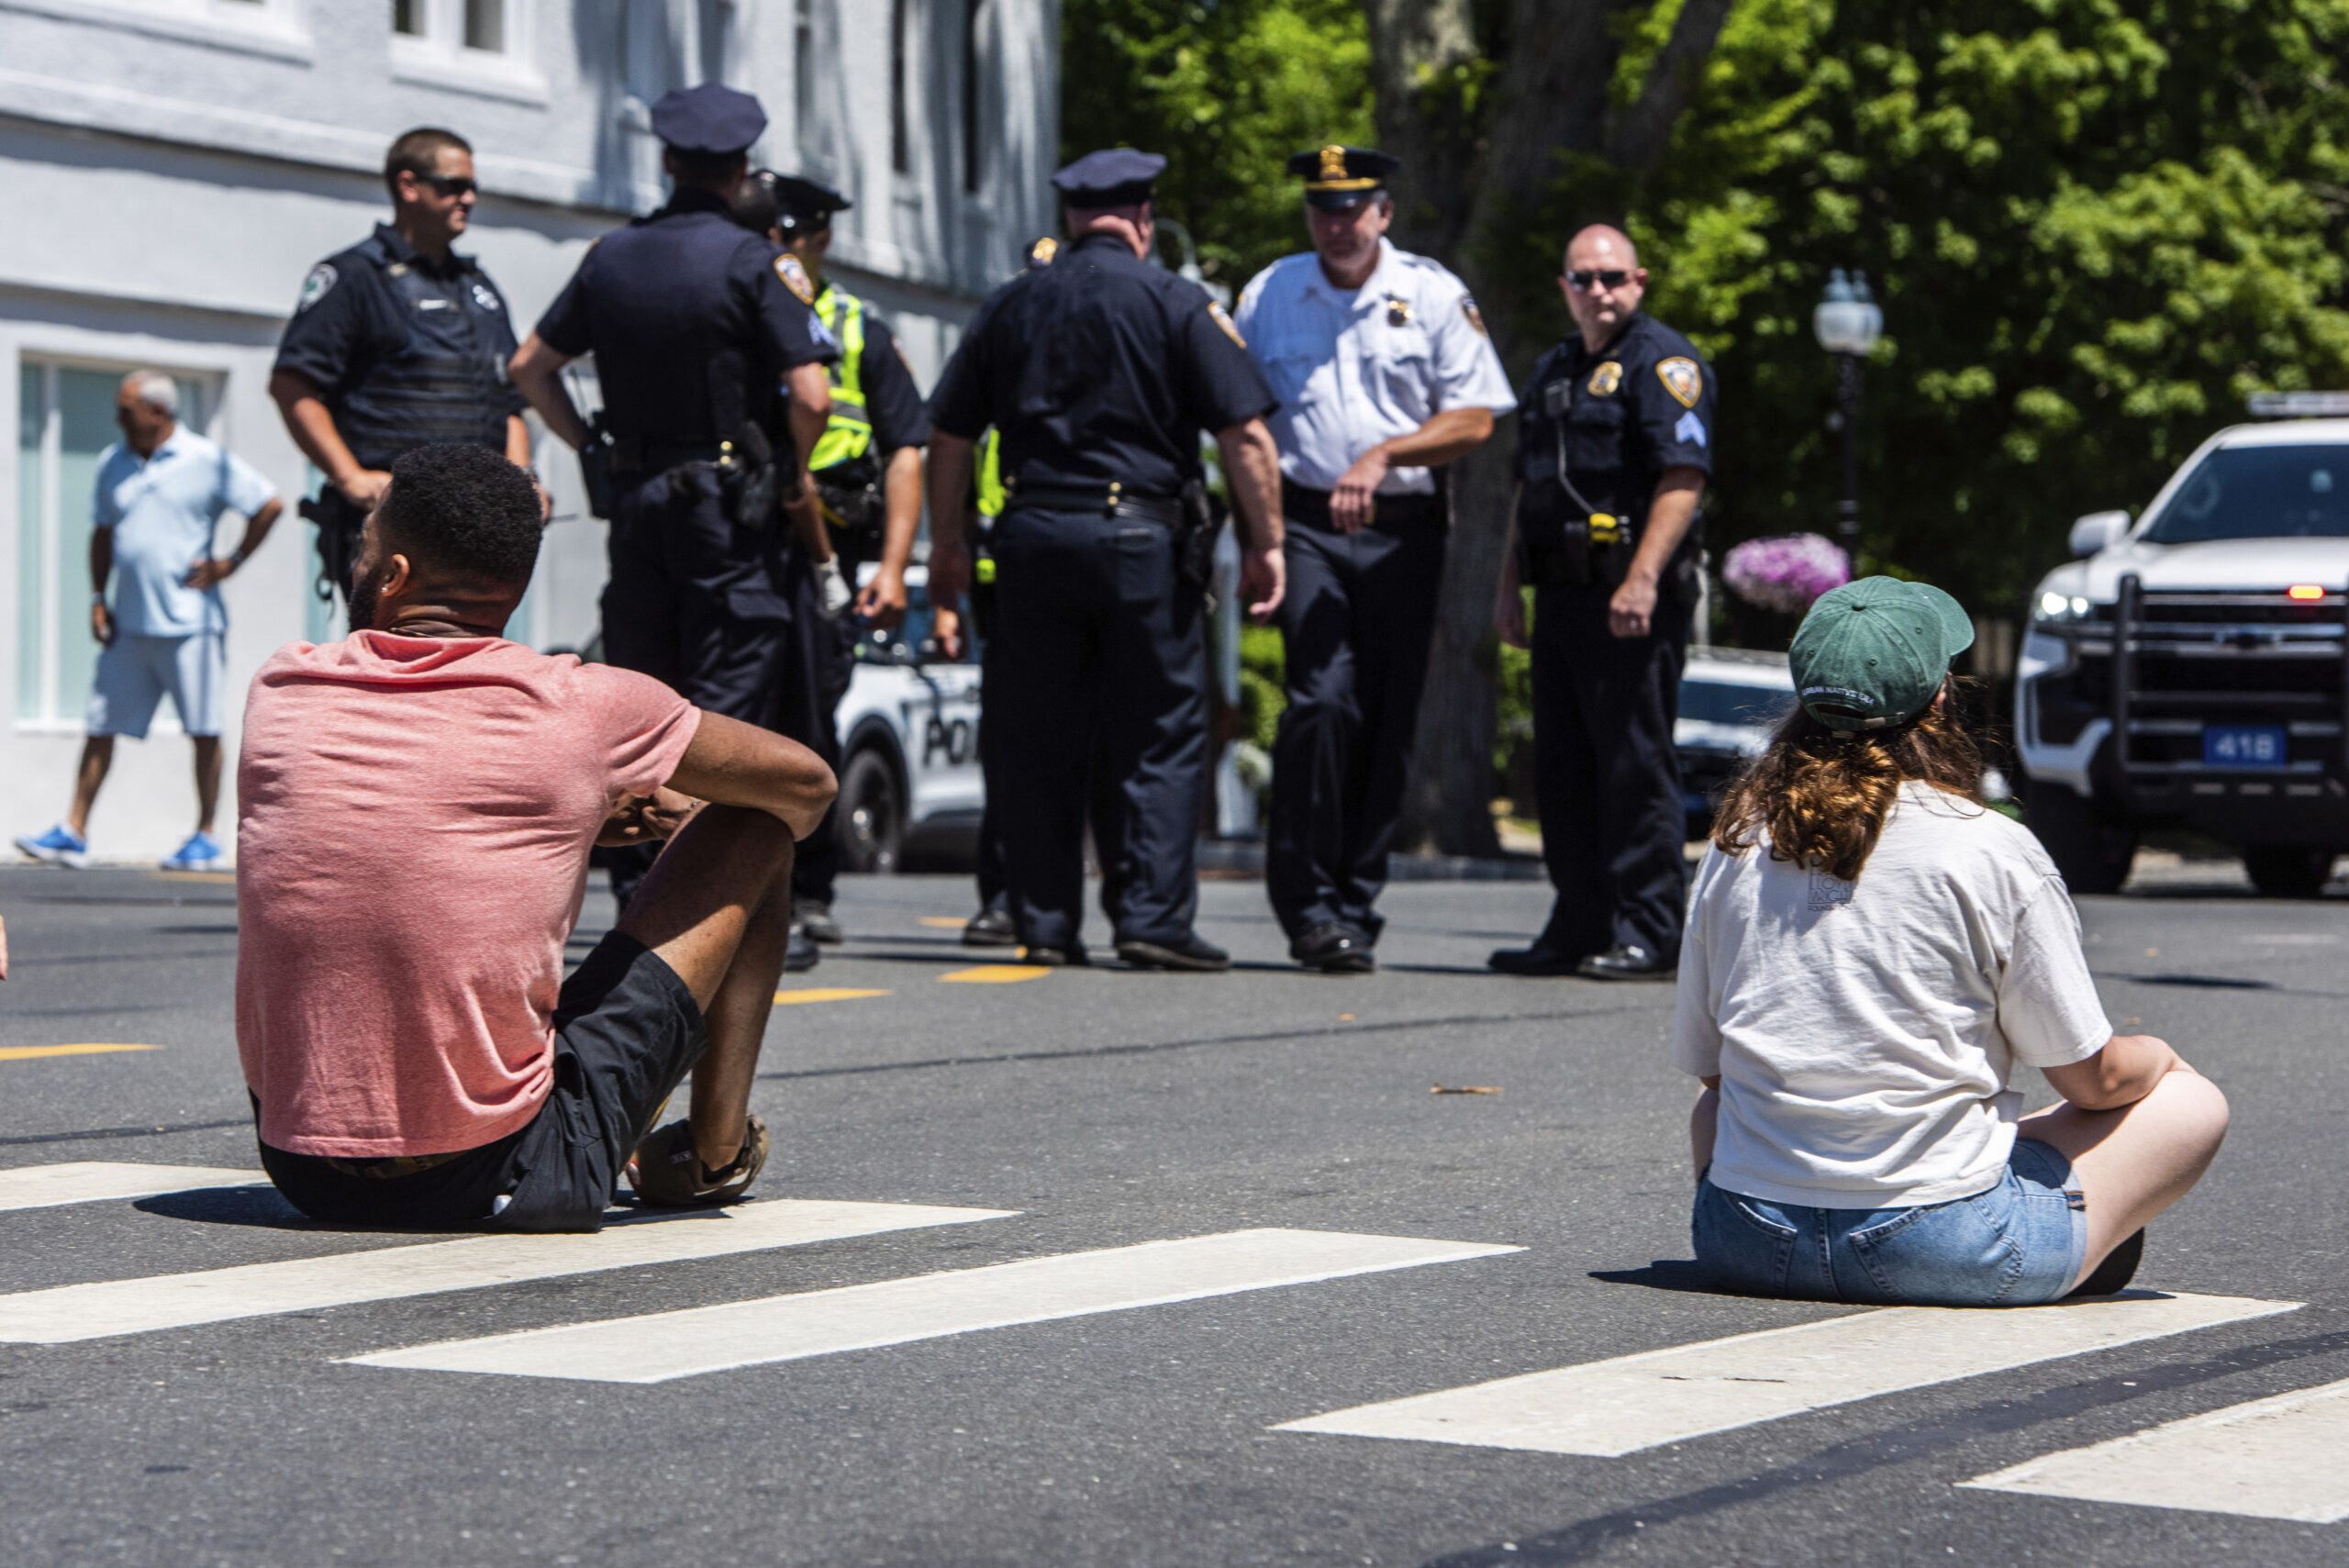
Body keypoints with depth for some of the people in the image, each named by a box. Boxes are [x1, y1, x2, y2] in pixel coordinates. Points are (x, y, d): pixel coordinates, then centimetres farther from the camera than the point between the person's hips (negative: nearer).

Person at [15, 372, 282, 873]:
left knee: (203, 731, 0)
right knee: (101, 726, 2)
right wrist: (98, 597, 10)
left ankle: (206, 838, 8)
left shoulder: (207, 461, -5)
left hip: (188, 621, -5)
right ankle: (73, 834, 3)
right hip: (129, 623, 5)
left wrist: (230, 564, -6)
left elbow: (270, 506, -4)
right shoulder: (113, 464, 11)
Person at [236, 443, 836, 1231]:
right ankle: (715, 1155, 26)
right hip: (499, 1179, -4)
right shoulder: (579, 707, -8)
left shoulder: (279, 689, 3)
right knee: (750, 830, 12)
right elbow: (806, 786, 9)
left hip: (300, 1171, 4)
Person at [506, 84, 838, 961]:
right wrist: (795, 476, 0)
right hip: (729, 504, -5)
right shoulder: (751, 263, -9)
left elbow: (530, 368, 14)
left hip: (637, 502, 5)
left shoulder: (611, 259, 8)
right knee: (729, 703, -3)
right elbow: (811, 396, -16)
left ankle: (635, 898, 10)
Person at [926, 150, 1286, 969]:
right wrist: (1265, 540, 0)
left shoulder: (1009, 306, 11)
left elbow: (948, 434, 13)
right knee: (1160, 737, 2)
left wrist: (947, 543, 23)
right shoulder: (1178, 304, 0)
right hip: (1143, 535, -3)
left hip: (1032, 534, 3)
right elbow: (1245, 433, -7)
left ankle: (1044, 920, 7)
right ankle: (1152, 916, -5)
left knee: (1035, 741, 7)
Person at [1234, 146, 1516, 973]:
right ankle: (1305, 899, -10)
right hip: (1307, 524, -1)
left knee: (1388, 720, 2)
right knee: (1322, 698, -16)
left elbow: (1474, 420, 1)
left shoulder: (1434, 295, 5)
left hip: (1404, 531, 1)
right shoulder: (1269, 294, 9)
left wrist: (1383, 454, -13)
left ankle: (1355, 904, 12)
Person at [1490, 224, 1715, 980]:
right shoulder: (1554, 370, 22)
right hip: (1563, 596, 9)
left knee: (1634, 763, -8)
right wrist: (1511, 586, 20)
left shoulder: (1662, 361, -5)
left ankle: (1648, 934, -5)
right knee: (1563, 769, 9)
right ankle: (1580, 930, 15)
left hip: (1629, 595, -9)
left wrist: (1642, 579, -25)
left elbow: (1683, 477, -16)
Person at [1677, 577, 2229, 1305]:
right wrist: (2156, 1058, 24)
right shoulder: (1992, 849, -8)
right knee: (2194, 1103, 14)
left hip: (1744, 1244, 3)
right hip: (1937, 1253, -3)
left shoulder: (1736, 841, 3)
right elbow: (2093, 1079, 1)